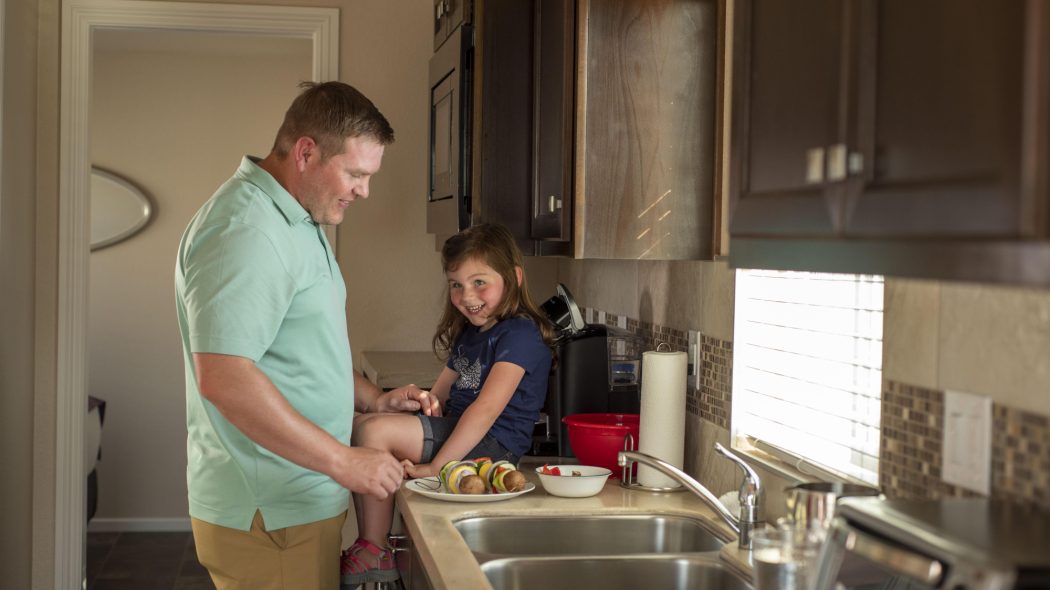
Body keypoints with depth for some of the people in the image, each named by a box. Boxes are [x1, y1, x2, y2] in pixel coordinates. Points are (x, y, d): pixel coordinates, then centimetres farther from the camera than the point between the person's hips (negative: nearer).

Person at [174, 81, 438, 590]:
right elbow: (224, 378, -28)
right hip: (267, 518, -10)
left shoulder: (298, 222, 15)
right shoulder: (244, 232, -19)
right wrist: (342, 460, -24)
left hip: (302, 503, 10)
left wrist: (373, 399, 11)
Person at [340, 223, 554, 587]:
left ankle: (374, 553, -11)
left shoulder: (520, 335, -14)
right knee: (357, 428, 2)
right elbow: (442, 390, 25)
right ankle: (366, 541, -1)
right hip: (456, 431, 10)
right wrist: (428, 404, 2)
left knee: (374, 431, -22)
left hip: (493, 444, -10)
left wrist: (436, 465, -26)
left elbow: (486, 410, -23)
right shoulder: (470, 332, 17)